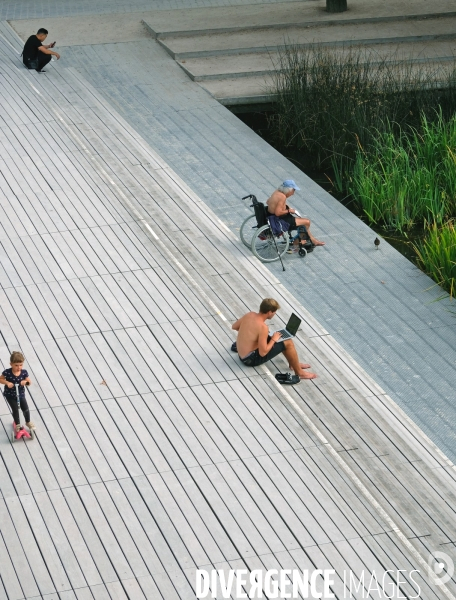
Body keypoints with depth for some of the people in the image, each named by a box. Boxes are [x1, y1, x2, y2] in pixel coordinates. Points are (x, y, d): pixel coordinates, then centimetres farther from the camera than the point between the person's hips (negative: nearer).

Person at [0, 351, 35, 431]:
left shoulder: (24, 372, -15)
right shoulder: (7, 372, -23)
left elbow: (29, 382, -6)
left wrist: (25, 382, -29)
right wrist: (7, 383, -27)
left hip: (21, 394, 2)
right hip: (10, 395, -2)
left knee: (25, 409, 7)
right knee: (15, 410, 1)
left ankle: (28, 422, 34)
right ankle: (17, 424, 25)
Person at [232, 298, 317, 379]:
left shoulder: (249, 315, -5)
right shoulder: (262, 327, -28)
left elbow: (234, 327, 13)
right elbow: (263, 353, -27)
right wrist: (273, 340, -12)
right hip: (251, 359, -9)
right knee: (288, 343, -6)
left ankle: (294, 364, 32)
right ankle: (299, 373, 6)